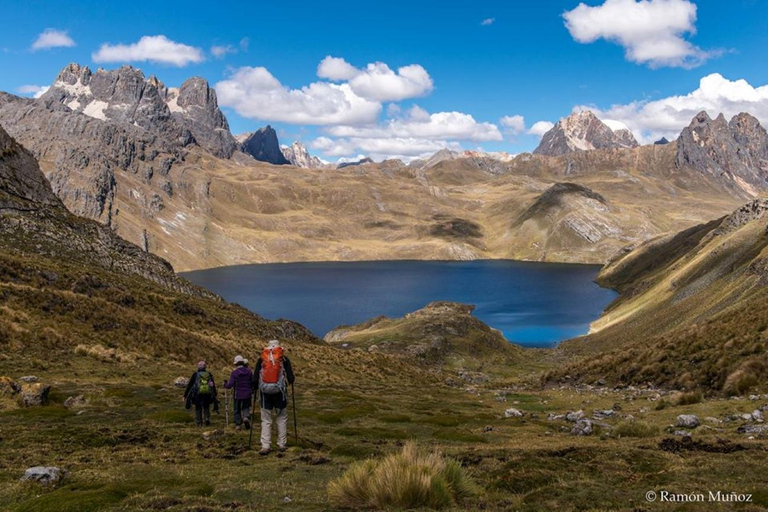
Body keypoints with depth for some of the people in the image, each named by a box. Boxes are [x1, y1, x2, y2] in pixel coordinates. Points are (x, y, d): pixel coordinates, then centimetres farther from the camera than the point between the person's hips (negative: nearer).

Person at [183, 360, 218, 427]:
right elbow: (213, 386, 14)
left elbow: (189, 385, 4)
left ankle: (199, 423, 13)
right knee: (206, 408, 20)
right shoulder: (209, 374, 12)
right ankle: (207, 418, -2)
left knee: (198, 409, 14)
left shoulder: (195, 374, 6)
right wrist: (215, 395, 22)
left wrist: (185, 395, 8)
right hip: (208, 395, 2)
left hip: (198, 394, -1)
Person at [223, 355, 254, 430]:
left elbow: (230, 385, -13)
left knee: (237, 409, 12)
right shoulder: (249, 371, -2)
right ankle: (246, 417, -11)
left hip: (238, 394, -2)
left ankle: (238, 424, 13)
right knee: (246, 407, 17)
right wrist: (252, 390, 21)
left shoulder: (234, 373, -12)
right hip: (247, 394, 2)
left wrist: (225, 384, 8)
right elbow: (253, 382, 5)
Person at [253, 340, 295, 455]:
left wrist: (255, 387, 20)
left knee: (266, 420, 5)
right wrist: (291, 381, 21)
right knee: (282, 418, 12)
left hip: (265, 392, 1)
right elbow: (291, 378, -1)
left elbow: (255, 378, 3)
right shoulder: (284, 359, 4)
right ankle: (282, 444, 12)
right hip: (279, 391, -1)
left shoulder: (261, 359, 7)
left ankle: (266, 446, -3)